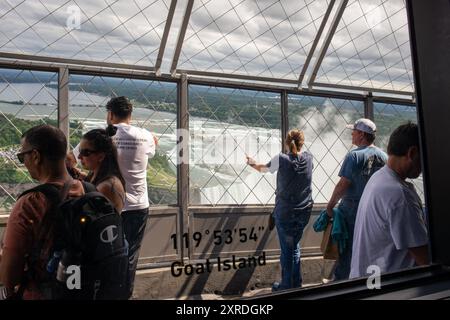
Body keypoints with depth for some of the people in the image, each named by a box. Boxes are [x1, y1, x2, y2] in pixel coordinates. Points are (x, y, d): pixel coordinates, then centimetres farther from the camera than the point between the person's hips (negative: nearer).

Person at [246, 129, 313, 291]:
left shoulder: (281, 159, -10)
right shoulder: (308, 158, -2)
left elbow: (262, 168, 8)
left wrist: (252, 163, 27)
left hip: (284, 212, -4)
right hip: (304, 212, 4)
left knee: (287, 249, 6)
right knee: (295, 247, 18)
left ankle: (286, 286, 17)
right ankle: (296, 284, 25)